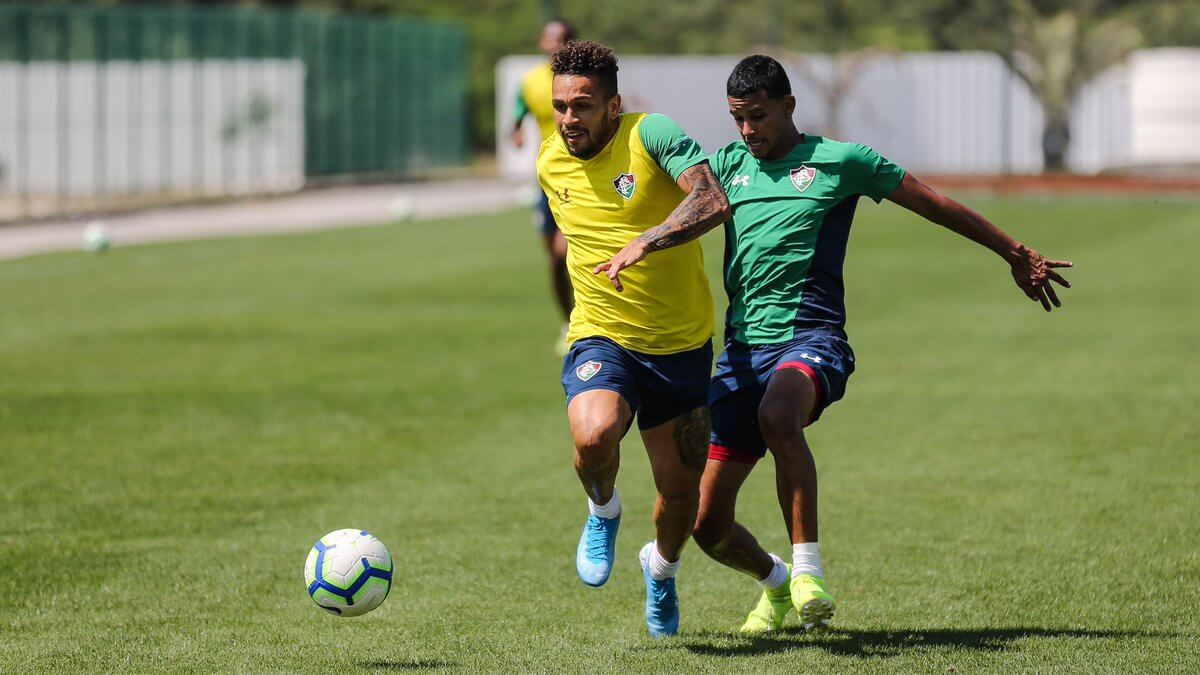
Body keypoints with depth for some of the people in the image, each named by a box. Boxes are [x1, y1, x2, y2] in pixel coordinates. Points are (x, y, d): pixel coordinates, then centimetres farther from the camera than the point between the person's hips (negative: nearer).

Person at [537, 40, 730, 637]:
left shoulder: (651, 135, -14)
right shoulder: (550, 163, 2)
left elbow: (712, 202, -30)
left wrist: (644, 244, -40)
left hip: (681, 346, -1)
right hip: (601, 340, 1)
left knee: (681, 491, 6)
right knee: (593, 436, -31)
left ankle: (661, 569, 42)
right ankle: (603, 514, 4)